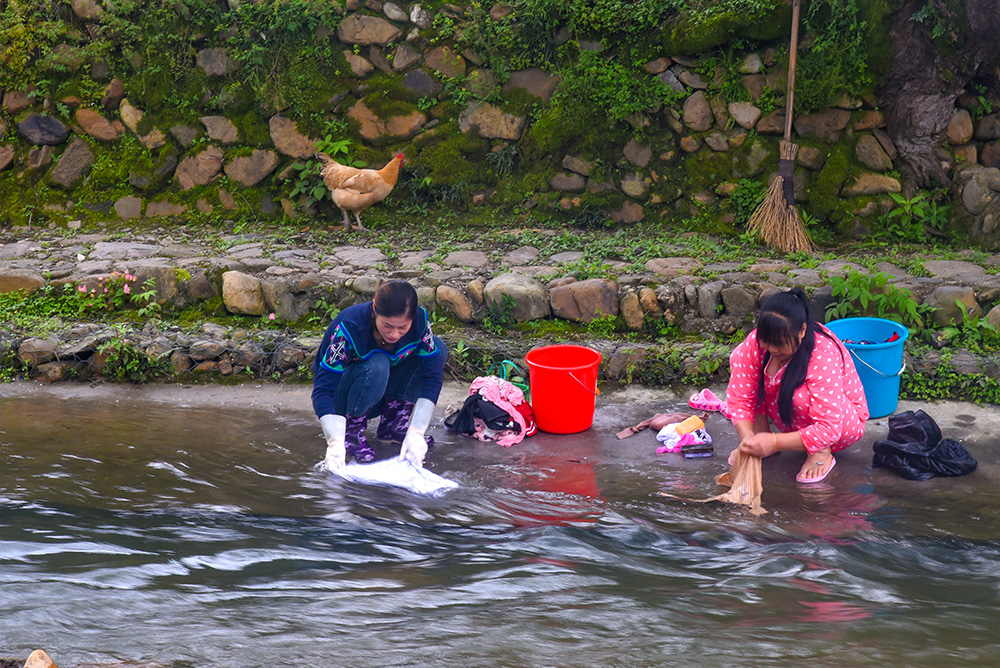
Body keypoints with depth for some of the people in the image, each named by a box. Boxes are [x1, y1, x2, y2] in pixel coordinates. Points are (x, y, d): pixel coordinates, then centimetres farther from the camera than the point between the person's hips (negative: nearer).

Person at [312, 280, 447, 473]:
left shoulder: (419, 321, -21)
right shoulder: (350, 326, -32)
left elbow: (433, 377, -22)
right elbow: (323, 388, -35)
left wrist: (415, 433, -34)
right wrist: (336, 443, -49)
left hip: (379, 396, 5)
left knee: (438, 348, -16)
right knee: (376, 366, -37)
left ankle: (392, 424, -6)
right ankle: (351, 429, -15)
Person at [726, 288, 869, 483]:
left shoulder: (823, 356, -35)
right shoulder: (755, 343, -21)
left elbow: (828, 429, -39)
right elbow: (739, 398, -16)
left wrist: (774, 443, -45)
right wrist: (747, 436, -35)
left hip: (843, 421, -5)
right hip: (791, 423, 5)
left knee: (800, 395, -39)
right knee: (739, 357, -12)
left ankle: (821, 453, -13)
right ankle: (761, 431, -5)